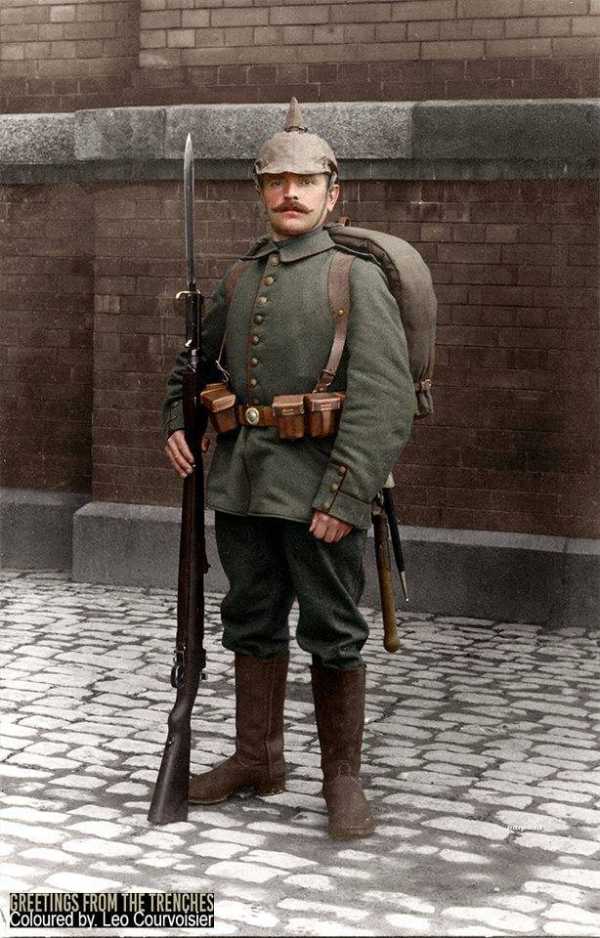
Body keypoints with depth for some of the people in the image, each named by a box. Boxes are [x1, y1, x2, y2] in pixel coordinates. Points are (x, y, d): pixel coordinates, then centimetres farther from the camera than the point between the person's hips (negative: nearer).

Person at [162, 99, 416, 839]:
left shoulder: (358, 276, -6)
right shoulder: (239, 280, 11)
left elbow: (385, 401, -15)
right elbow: (193, 362, 25)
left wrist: (344, 499, -21)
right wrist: (176, 424, 6)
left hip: (319, 490, -5)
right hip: (242, 485, 6)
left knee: (333, 635, 3)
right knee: (253, 624, 14)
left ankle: (343, 778, 15)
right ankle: (257, 758, 29)